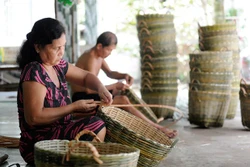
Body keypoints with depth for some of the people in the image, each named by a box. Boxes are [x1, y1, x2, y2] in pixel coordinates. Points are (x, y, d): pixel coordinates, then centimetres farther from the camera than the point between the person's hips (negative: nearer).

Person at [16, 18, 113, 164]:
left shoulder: (57, 65, 5)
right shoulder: (34, 72, -20)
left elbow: (85, 77, 19)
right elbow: (34, 117, -26)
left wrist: (101, 88, -3)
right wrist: (74, 107, -20)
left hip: (59, 133, 9)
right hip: (38, 146, -9)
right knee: (97, 126, -21)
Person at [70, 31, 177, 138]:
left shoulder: (98, 55, 9)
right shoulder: (91, 59, -22)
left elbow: (109, 73, 23)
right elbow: (89, 89, -31)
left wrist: (124, 76, 2)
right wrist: (115, 86, -26)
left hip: (89, 94, 11)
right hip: (81, 98, -11)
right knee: (123, 100, -22)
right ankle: (156, 128, -20)